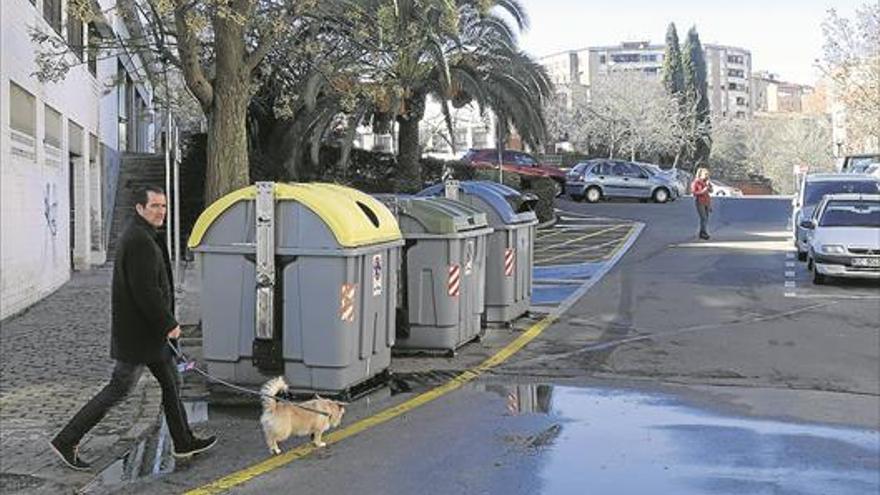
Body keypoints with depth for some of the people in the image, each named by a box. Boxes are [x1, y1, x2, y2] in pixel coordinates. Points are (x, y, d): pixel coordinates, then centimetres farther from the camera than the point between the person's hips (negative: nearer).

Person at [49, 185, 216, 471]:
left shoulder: (144, 237, 14)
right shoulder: (139, 241, -20)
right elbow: (146, 290, -25)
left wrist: (166, 323, 21)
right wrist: (169, 324, -18)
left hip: (149, 329, 11)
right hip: (138, 332, -11)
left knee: (170, 382, 15)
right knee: (119, 388, -2)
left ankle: (184, 442, 25)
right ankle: (66, 441, 7)